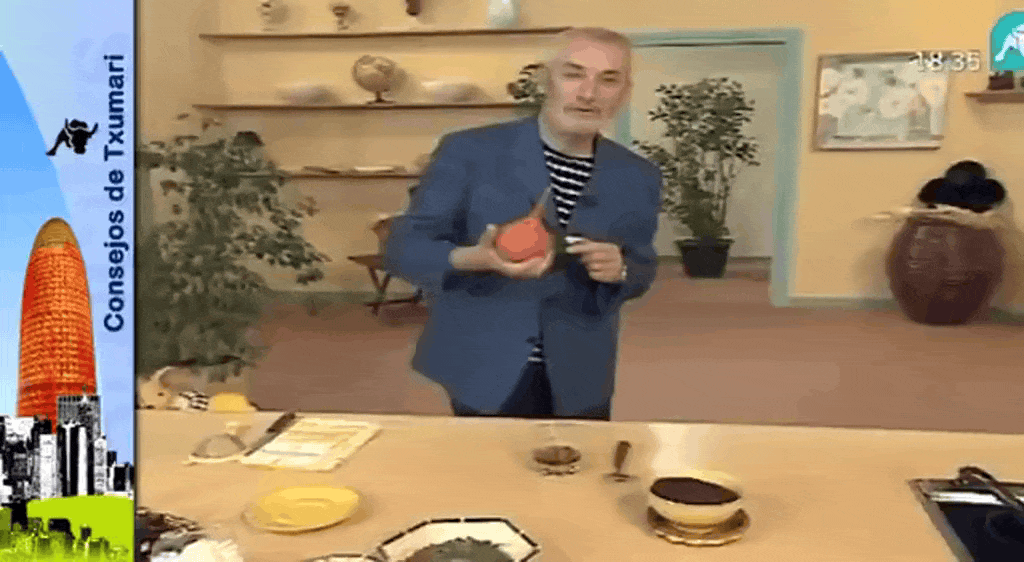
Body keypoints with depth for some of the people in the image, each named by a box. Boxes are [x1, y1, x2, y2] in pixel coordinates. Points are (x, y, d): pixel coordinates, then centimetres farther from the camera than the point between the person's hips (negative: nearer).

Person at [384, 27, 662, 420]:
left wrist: (618, 271, -16)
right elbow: (402, 247, -9)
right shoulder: (469, 151, -10)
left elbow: (640, 272, 9)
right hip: (484, 373, -2)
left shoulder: (638, 177, -1)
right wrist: (473, 259, -29)